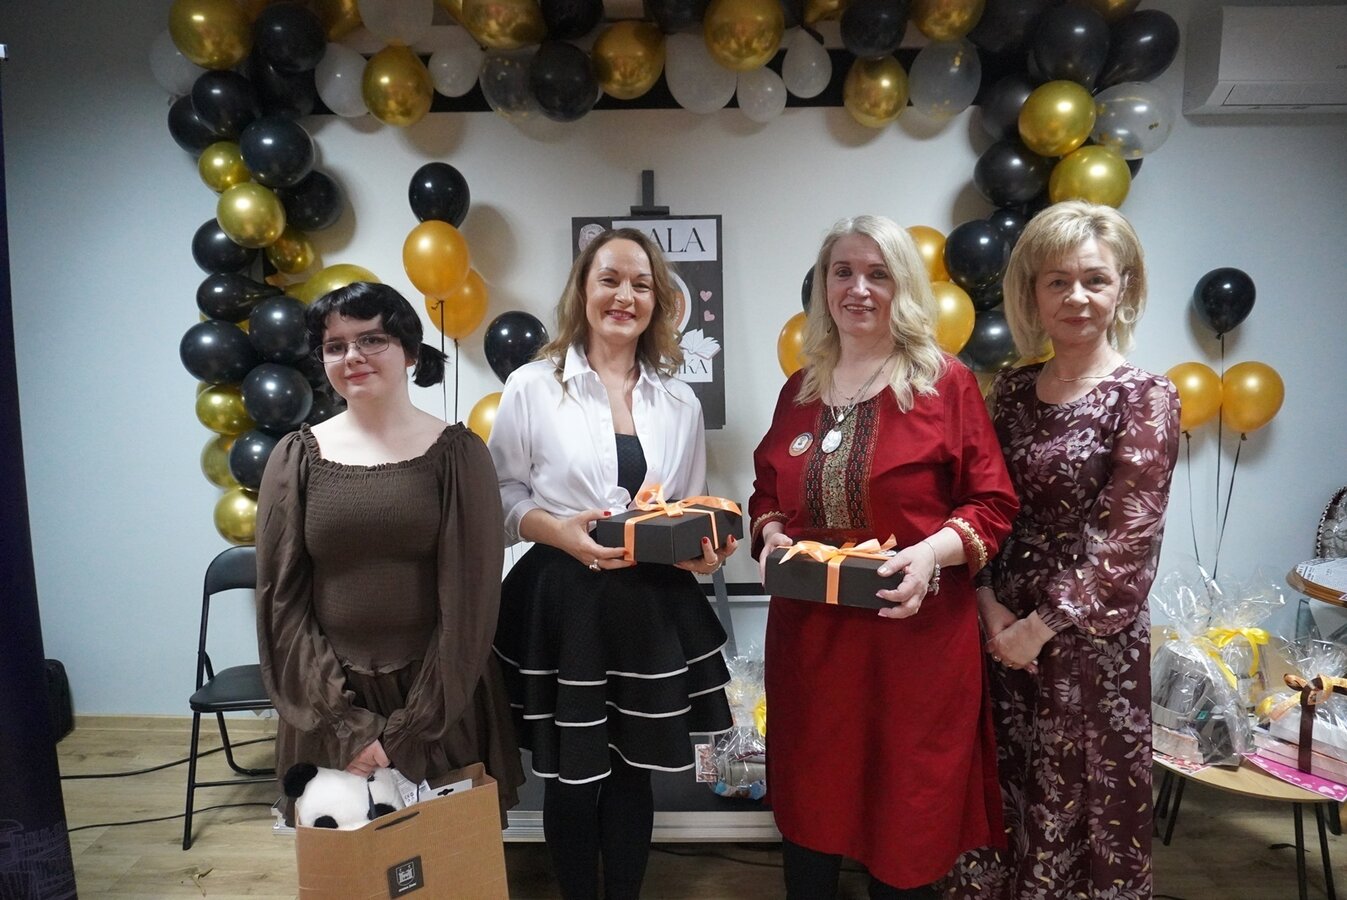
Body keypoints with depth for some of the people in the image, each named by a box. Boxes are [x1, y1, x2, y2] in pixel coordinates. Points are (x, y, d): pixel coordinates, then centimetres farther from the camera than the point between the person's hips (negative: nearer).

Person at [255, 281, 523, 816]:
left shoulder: (457, 452, -6)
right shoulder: (297, 457, 0)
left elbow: (471, 597, -9)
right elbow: (281, 598, -2)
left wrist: (405, 732, -12)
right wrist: (346, 726, -10)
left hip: (441, 701, -1)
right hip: (329, 705, 2)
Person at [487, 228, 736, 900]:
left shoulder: (680, 403, 8)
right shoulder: (533, 386, -3)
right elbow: (501, 495, -1)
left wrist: (704, 550, -7)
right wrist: (560, 531, -19)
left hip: (653, 606, 3)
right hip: (564, 601, -3)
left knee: (633, 772, 14)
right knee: (572, 777, 10)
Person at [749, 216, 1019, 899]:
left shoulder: (945, 383, -4)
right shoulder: (800, 389, 9)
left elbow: (993, 504, -4)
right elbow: (766, 491, 17)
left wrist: (933, 552, -20)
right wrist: (771, 536, -3)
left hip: (914, 631, -3)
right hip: (809, 631, 4)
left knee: (907, 814, 11)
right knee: (810, 801, 16)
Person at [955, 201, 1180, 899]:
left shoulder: (1144, 398, -9)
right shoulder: (1012, 389, 5)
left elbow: (1124, 543, -14)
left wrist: (1042, 626, -13)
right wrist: (990, 605, -7)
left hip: (1090, 639, -4)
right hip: (1005, 631, 4)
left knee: (1082, 808, 11)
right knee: (1006, 800, 16)